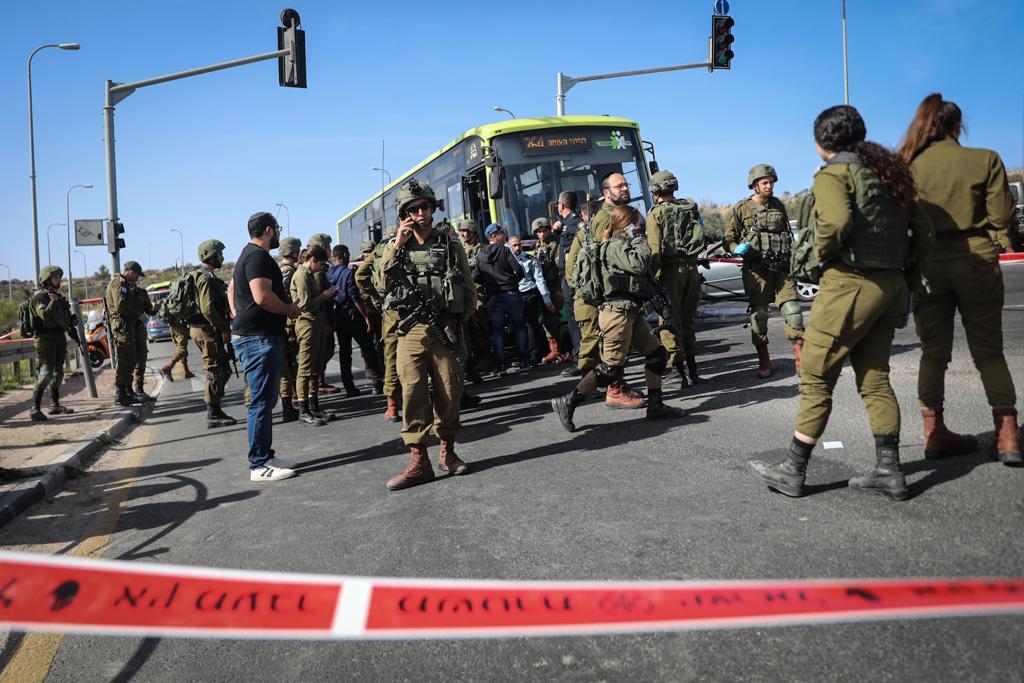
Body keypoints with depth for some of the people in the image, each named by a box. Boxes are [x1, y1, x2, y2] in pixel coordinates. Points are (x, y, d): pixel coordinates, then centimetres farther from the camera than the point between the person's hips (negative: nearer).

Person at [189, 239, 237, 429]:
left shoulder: (207, 277, 19)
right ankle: (213, 415, 0)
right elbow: (208, 309, -23)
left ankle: (214, 411, 19)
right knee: (215, 372, -6)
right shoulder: (206, 278, -15)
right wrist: (224, 328, -18)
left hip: (206, 329, 11)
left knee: (223, 370, 14)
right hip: (207, 330, -11)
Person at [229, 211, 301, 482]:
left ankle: (266, 456, 22)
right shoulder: (258, 257, -13)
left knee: (265, 400, 14)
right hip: (259, 338, -11)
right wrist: (290, 309, -11)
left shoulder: (248, 255, 21)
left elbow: (232, 290, 31)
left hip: (250, 335, 11)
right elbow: (262, 296, -26)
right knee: (261, 401, -7)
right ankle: (259, 465, -3)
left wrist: (240, 318, 27)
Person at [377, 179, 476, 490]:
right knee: (413, 393, -6)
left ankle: (448, 452, 20)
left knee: (448, 392, 4)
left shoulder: (451, 246, 8)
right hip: (410, 331, 0)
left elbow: (469, 290, 10)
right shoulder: (396, 247, 11)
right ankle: (419, 462, -2)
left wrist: (457, 320, -3)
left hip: (445, 329, 0)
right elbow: (384, 283, -4)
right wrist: (396, 245, -8)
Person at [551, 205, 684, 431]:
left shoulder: (625, 245, 21)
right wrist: (640, 240, -10)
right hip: (618, 312, -11)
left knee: (657, 353, 10)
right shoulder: (615, 246, -9)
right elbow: (639, 263, -22)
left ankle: (655, 406, 17)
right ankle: (567, 403, -5)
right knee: (611, 367, -10)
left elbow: (641, 267, 19)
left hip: (632, 312, 11)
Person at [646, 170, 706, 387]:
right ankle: (692, 369, 20)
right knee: (687, 320, 16)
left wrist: (655, 278, -12)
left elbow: (655, 248, -13)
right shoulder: (690, 207, 11)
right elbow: (700, 239, 13)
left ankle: (678, 370, -3)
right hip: (691, 268, 5)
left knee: (670, 322, 0)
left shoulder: (656, 213, -5)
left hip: (670, 271, -5)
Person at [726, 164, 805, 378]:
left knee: (792, 310, -7)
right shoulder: (741, 208, 1)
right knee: (758, 316, 0)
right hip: (756, 270, -3)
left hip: (781, 269, 3)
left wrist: (792, 259, 16)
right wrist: (737, 248, -18)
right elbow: (729, 238, 3)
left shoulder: (778, 205, 15)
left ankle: (801, 359, 0)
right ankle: (764, 363, 12)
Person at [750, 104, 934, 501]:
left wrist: (822, 252, -9)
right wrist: (904, 269, 16)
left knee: (815, 380, 0)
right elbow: (923, 232, 15)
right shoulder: (887, 171, 17)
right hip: (892, 286, 8)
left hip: (851, 284, -8)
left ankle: (793, 472, 8)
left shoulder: (833, 173, -7)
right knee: (875, 379, 13)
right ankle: (889, 472, 14)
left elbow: (836, 222, -27)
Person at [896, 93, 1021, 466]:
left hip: (927, 264, 2)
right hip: (975, 261, -1)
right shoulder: (985, 160, -5)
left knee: (934, 351, 10)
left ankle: (935, 434, 13)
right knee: (989, 350, 9)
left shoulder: (908, 166, 0)